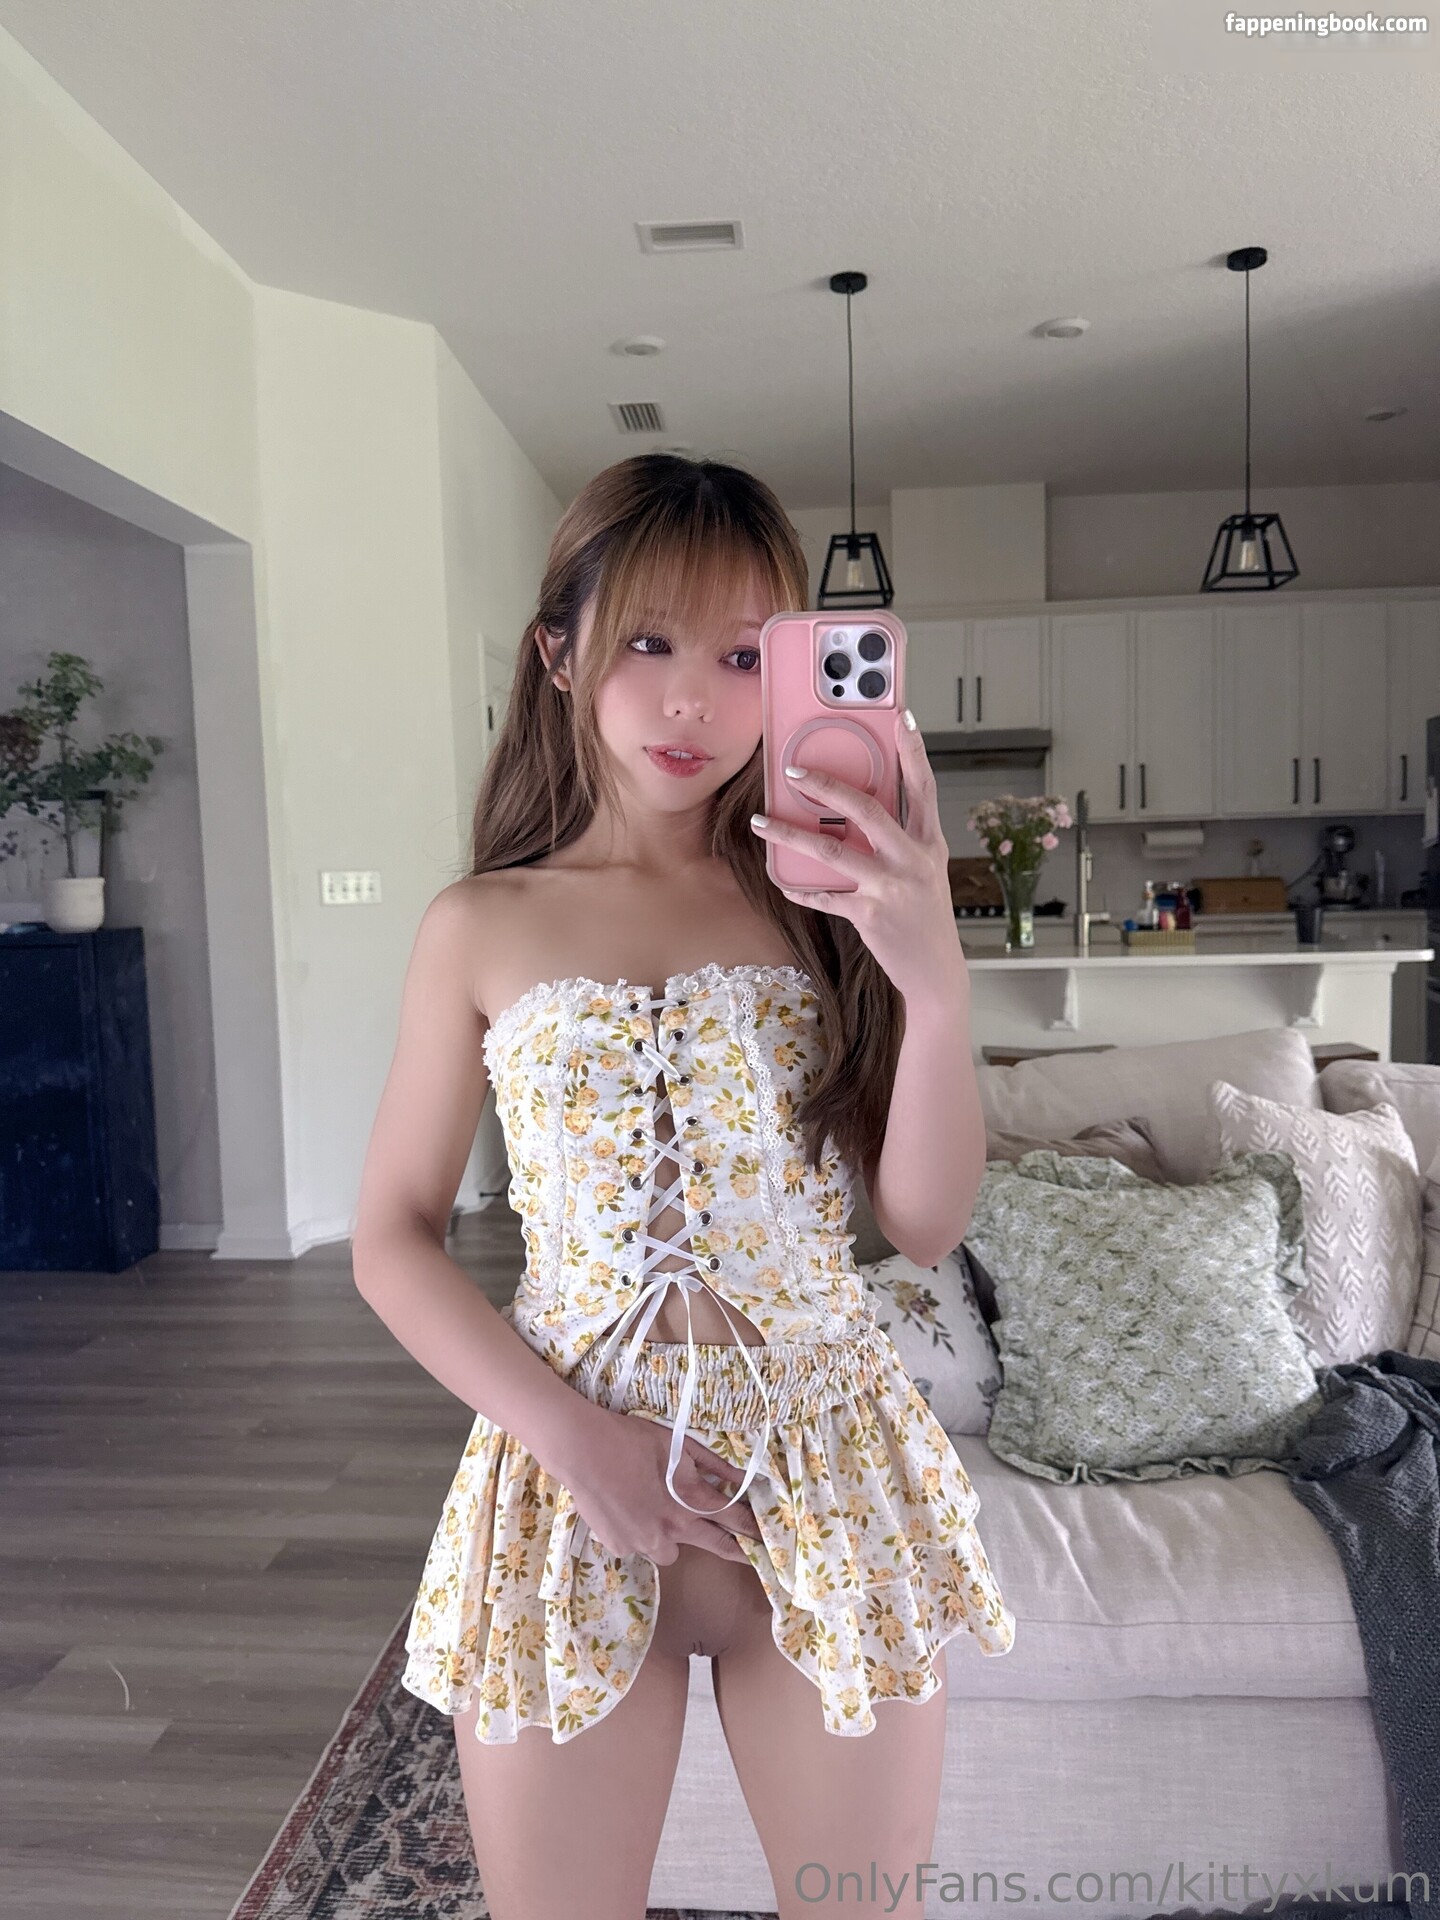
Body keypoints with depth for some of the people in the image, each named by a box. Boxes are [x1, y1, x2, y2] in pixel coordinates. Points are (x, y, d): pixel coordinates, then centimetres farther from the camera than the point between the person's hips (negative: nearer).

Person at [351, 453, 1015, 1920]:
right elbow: (392, 1236, 0)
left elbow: (924, 1226, -7)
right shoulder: (483, 929, -3)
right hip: (570, 1471, 0)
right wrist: (567, 1433, -12)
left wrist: (936, 980, -22)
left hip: (829, 1470, 1)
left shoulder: (825, 903, -3)